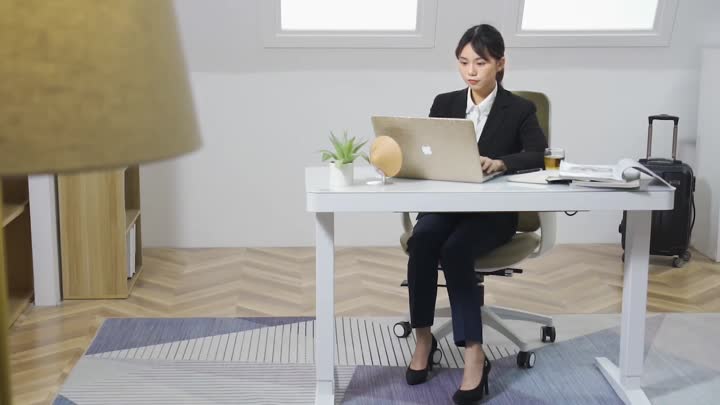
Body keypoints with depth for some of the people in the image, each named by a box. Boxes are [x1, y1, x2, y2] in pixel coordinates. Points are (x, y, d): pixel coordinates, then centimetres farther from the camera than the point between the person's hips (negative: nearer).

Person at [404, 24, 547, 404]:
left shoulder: (519, 109, 1)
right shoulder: (444, 104, 11)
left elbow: (538, 155, -15)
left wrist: (499, 163, -34)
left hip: (493, 213, -3)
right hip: (445, 204, 3)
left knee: (456, 249, -34)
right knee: (422, 239, -31)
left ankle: (474, 355, -31)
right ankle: (424, 338, -17)